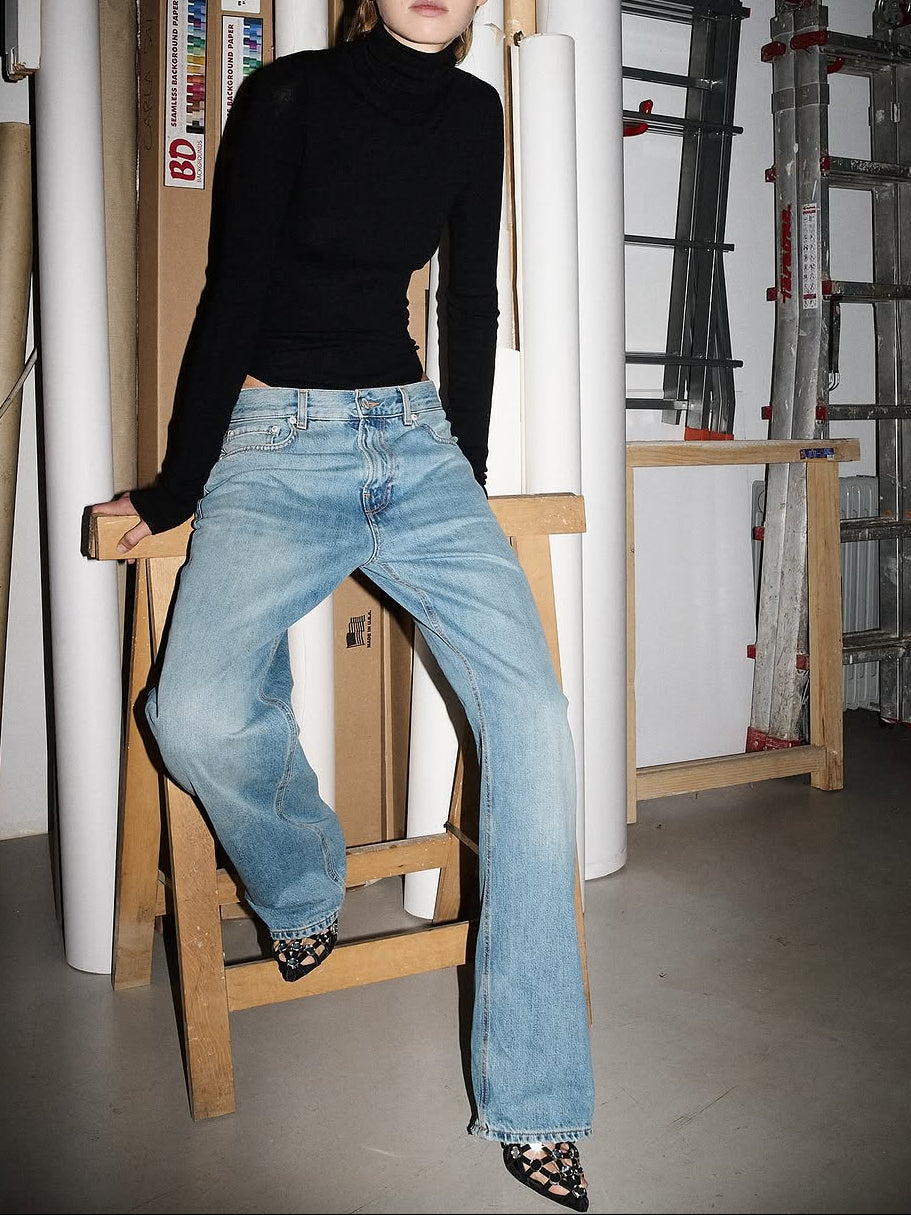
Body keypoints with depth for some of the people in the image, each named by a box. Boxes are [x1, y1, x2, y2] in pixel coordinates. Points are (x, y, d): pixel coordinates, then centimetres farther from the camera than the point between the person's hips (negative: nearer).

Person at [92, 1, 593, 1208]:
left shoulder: (473, 114, 11)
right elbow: (232, 294, -4)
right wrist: (176, 488, 0)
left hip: (415, 442, 4)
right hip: (276, 448, -3)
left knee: (532, 713, -16)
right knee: (199, 717, -29)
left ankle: (533, 1107, -6)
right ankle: (304, 891, 9)